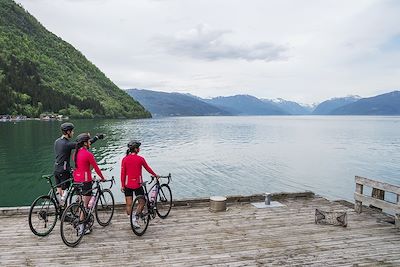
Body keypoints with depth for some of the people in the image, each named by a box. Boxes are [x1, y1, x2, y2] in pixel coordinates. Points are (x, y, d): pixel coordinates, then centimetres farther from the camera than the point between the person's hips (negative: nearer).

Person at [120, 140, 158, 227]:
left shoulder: (125, 159, -1)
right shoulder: (140, 159, -8)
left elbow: (122, 173, -2)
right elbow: (148, 169, 5)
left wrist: (122, 185, 4)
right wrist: (155, 175, 21)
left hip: (127, 185, 3)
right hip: (137, 184, -3)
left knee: (128, 204, 10)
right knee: (141, 203, 12)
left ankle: (131, 220, 13)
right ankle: (134, 217, -4)